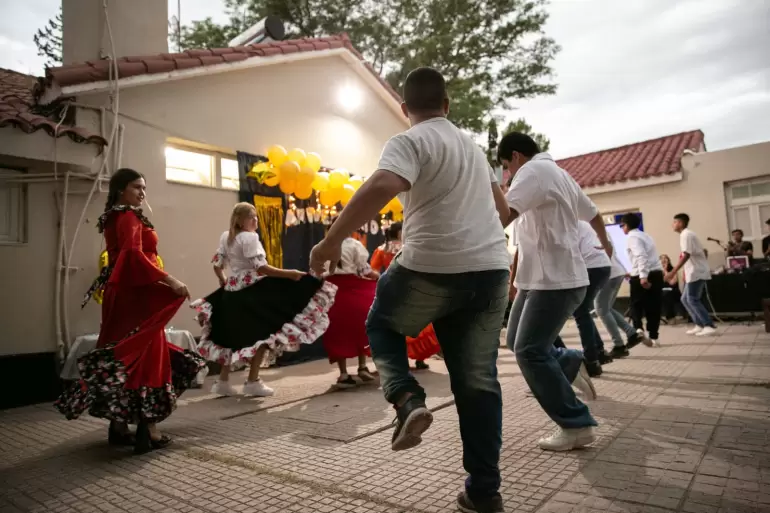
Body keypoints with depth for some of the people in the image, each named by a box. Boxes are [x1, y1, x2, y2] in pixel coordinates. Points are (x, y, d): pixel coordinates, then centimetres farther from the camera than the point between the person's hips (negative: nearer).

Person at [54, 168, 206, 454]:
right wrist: (169, 280, -30)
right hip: (136, 293, -9)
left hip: (121, 293, 9)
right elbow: (134, 254, -26)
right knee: (147, 354, -6)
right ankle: (148, 431, -3)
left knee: (121, 354, 12)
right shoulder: (129, 217, -11)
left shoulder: (113, 217, 17)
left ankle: (119, 427, 20)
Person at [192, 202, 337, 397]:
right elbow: (261, 268, -21)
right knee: (262, 334, 2)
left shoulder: (225, 237, 11)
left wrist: (225, 283, 29)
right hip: (251, 291, -8)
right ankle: (253, 382, 4)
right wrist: (289, 273, -19)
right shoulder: (250, 237, -13)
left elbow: (217, 265, 14)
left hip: (232, 292, 8)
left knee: (234, 337, 17)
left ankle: (223, 381, 23)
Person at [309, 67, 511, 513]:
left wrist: (332, 240, -17)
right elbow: (502, 208, 32)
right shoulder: (473, 145, 22)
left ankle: (408, 401, 0)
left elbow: (381, 187, -23)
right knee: (478, 380, 10)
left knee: (382, 326, 22)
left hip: (432, 268, -6)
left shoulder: (410, 142, -2)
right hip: (491, 269, 7)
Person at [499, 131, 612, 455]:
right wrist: (605, 243, 51)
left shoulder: (534, 170, -10)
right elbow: (592, 213, 33)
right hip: (543, 276, 10)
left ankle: (577, 426, 0)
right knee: (517, 342, 15)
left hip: (554, 279, -10)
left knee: (529, 352, -9)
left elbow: (506, 212, -28)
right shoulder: (557, 173, 21)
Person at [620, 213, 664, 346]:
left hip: (642, 276, -7)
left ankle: (638, 329, -14)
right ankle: (653, 337, 12)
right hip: (657, 273, 7)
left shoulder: (632, 237, -5)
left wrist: (643, 276, -26)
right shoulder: (644, 235, 21)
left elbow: (641, 256, -19)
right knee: (653, 306, 9)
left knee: (636, 304, 5)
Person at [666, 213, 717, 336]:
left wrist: (673, 272, -27)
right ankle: (700, 325, 13)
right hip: (694, 272, 10)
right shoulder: (687, 234, 18)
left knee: (693, 300, -8)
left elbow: (686, 255, -23)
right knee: (685, 299, 12)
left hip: (696, 272, -10)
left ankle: (710, 326, -8)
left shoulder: (686, 235, -12)